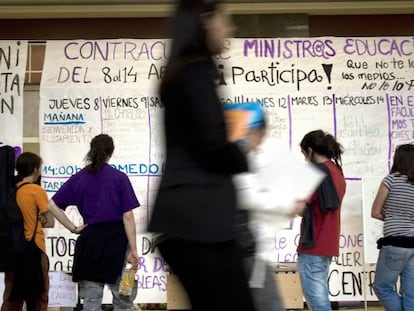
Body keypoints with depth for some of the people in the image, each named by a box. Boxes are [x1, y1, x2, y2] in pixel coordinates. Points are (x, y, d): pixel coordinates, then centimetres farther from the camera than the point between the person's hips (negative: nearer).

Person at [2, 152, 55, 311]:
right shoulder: (37, 190, -11)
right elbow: (50, 222, -10)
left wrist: (33, 220, 6)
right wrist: (37, 221, 5)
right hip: (33, 249, -6)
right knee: (38, 297, 6)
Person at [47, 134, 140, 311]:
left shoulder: (78, 178, 4)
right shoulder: (119, 178, -5)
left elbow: (52, 205, 3)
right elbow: (128, 217, -7)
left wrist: (73, 228, 5)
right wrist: (133, 250, -5)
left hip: (89, 240, 3)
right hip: (116, 240, -3)